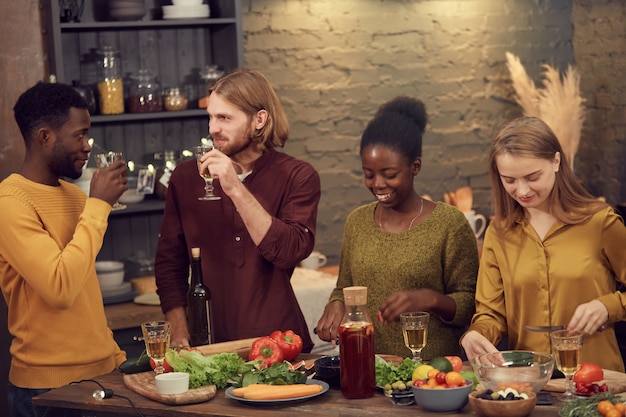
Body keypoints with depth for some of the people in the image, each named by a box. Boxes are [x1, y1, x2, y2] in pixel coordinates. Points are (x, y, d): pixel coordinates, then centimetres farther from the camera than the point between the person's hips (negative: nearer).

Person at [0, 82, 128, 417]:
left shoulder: (73, 195, 10)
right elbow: (60, 288, -26)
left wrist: (114, 354, 13)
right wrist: (98, 204, -20)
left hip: (102, 371, 7)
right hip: (50, 386, -7)